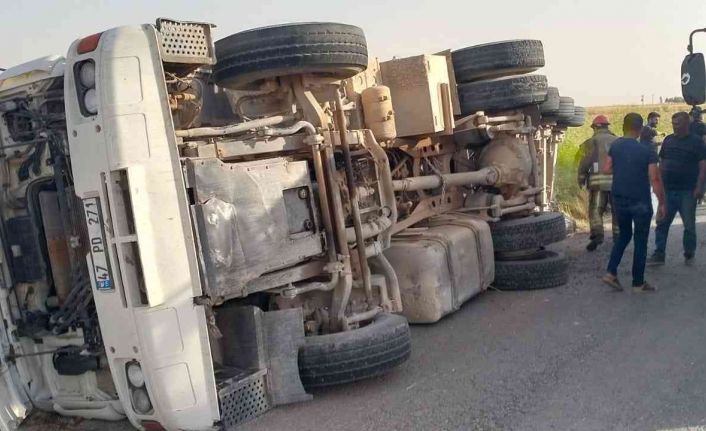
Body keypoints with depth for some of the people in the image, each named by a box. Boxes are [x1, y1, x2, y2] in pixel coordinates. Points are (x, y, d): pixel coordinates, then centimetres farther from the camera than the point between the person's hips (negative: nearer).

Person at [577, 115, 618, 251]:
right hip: (617, 180, 3)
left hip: (598, 180, -3)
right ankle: (618, 236, 18)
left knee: (595, 210, 1)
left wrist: (581, 179, 6)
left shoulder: (591, 142, 3)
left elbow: (584, 162, -4)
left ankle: (597, 234, -18)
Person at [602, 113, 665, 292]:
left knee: (624, 235, 21)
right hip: (641, 202, -4)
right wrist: (662, 203, -8)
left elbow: (606, 169, 2)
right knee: (640, 241, 7)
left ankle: (611, 273, 10)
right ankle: (638, 283, 14)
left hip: (619, 200, 5)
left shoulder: (615, 146, -1)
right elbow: (655, 179, -16)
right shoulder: (647, 151, -14)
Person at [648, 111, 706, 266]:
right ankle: (659, 254, 6)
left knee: (689, 225, 5)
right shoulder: (668, 140, 9)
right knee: (662, 223, 2)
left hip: (687, 191, -4)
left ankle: (689, 254, 19)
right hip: (668, 190, 4)